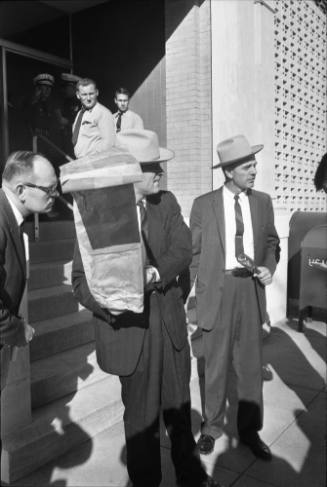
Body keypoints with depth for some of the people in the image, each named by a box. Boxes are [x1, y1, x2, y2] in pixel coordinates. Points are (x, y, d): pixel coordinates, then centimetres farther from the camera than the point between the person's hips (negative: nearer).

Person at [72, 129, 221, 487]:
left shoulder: (166, 203, 0)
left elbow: (183, 250, -9)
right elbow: (81, 279, -12)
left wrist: (153, 274, -28)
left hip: (171, 324, 4)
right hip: (130, 328, -4)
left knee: (179, 408, 22)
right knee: (142, 416, 15)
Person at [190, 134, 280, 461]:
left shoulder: (263, 202, 5)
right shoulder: (203, 204, -3)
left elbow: (271, 242, 16)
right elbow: (194, 252, 1)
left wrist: (269, 267, -3)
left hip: (251, 289, 2)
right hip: (217, 289, -2)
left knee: (251, 363, 11)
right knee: (215, 364, 11)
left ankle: (249, 430, 31)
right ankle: (212, 426, 33)